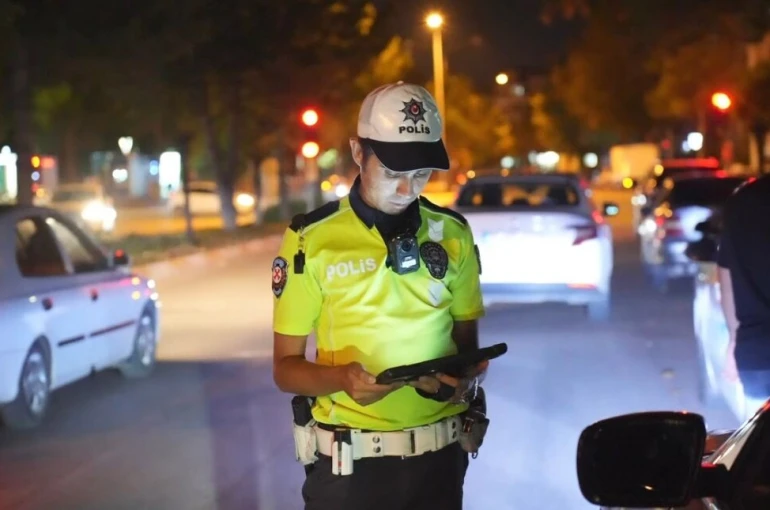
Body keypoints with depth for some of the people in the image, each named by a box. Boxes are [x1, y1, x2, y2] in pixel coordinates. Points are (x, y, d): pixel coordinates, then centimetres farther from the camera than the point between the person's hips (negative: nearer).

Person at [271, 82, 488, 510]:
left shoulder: (452, 234, 3)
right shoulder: (312, 240, -7)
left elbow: (467, 344, 11)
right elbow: (286, 366, -3)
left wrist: (466, 379, -11)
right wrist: (342, 378, -23)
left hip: (438, 457, 3)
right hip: (348, 462, -3)